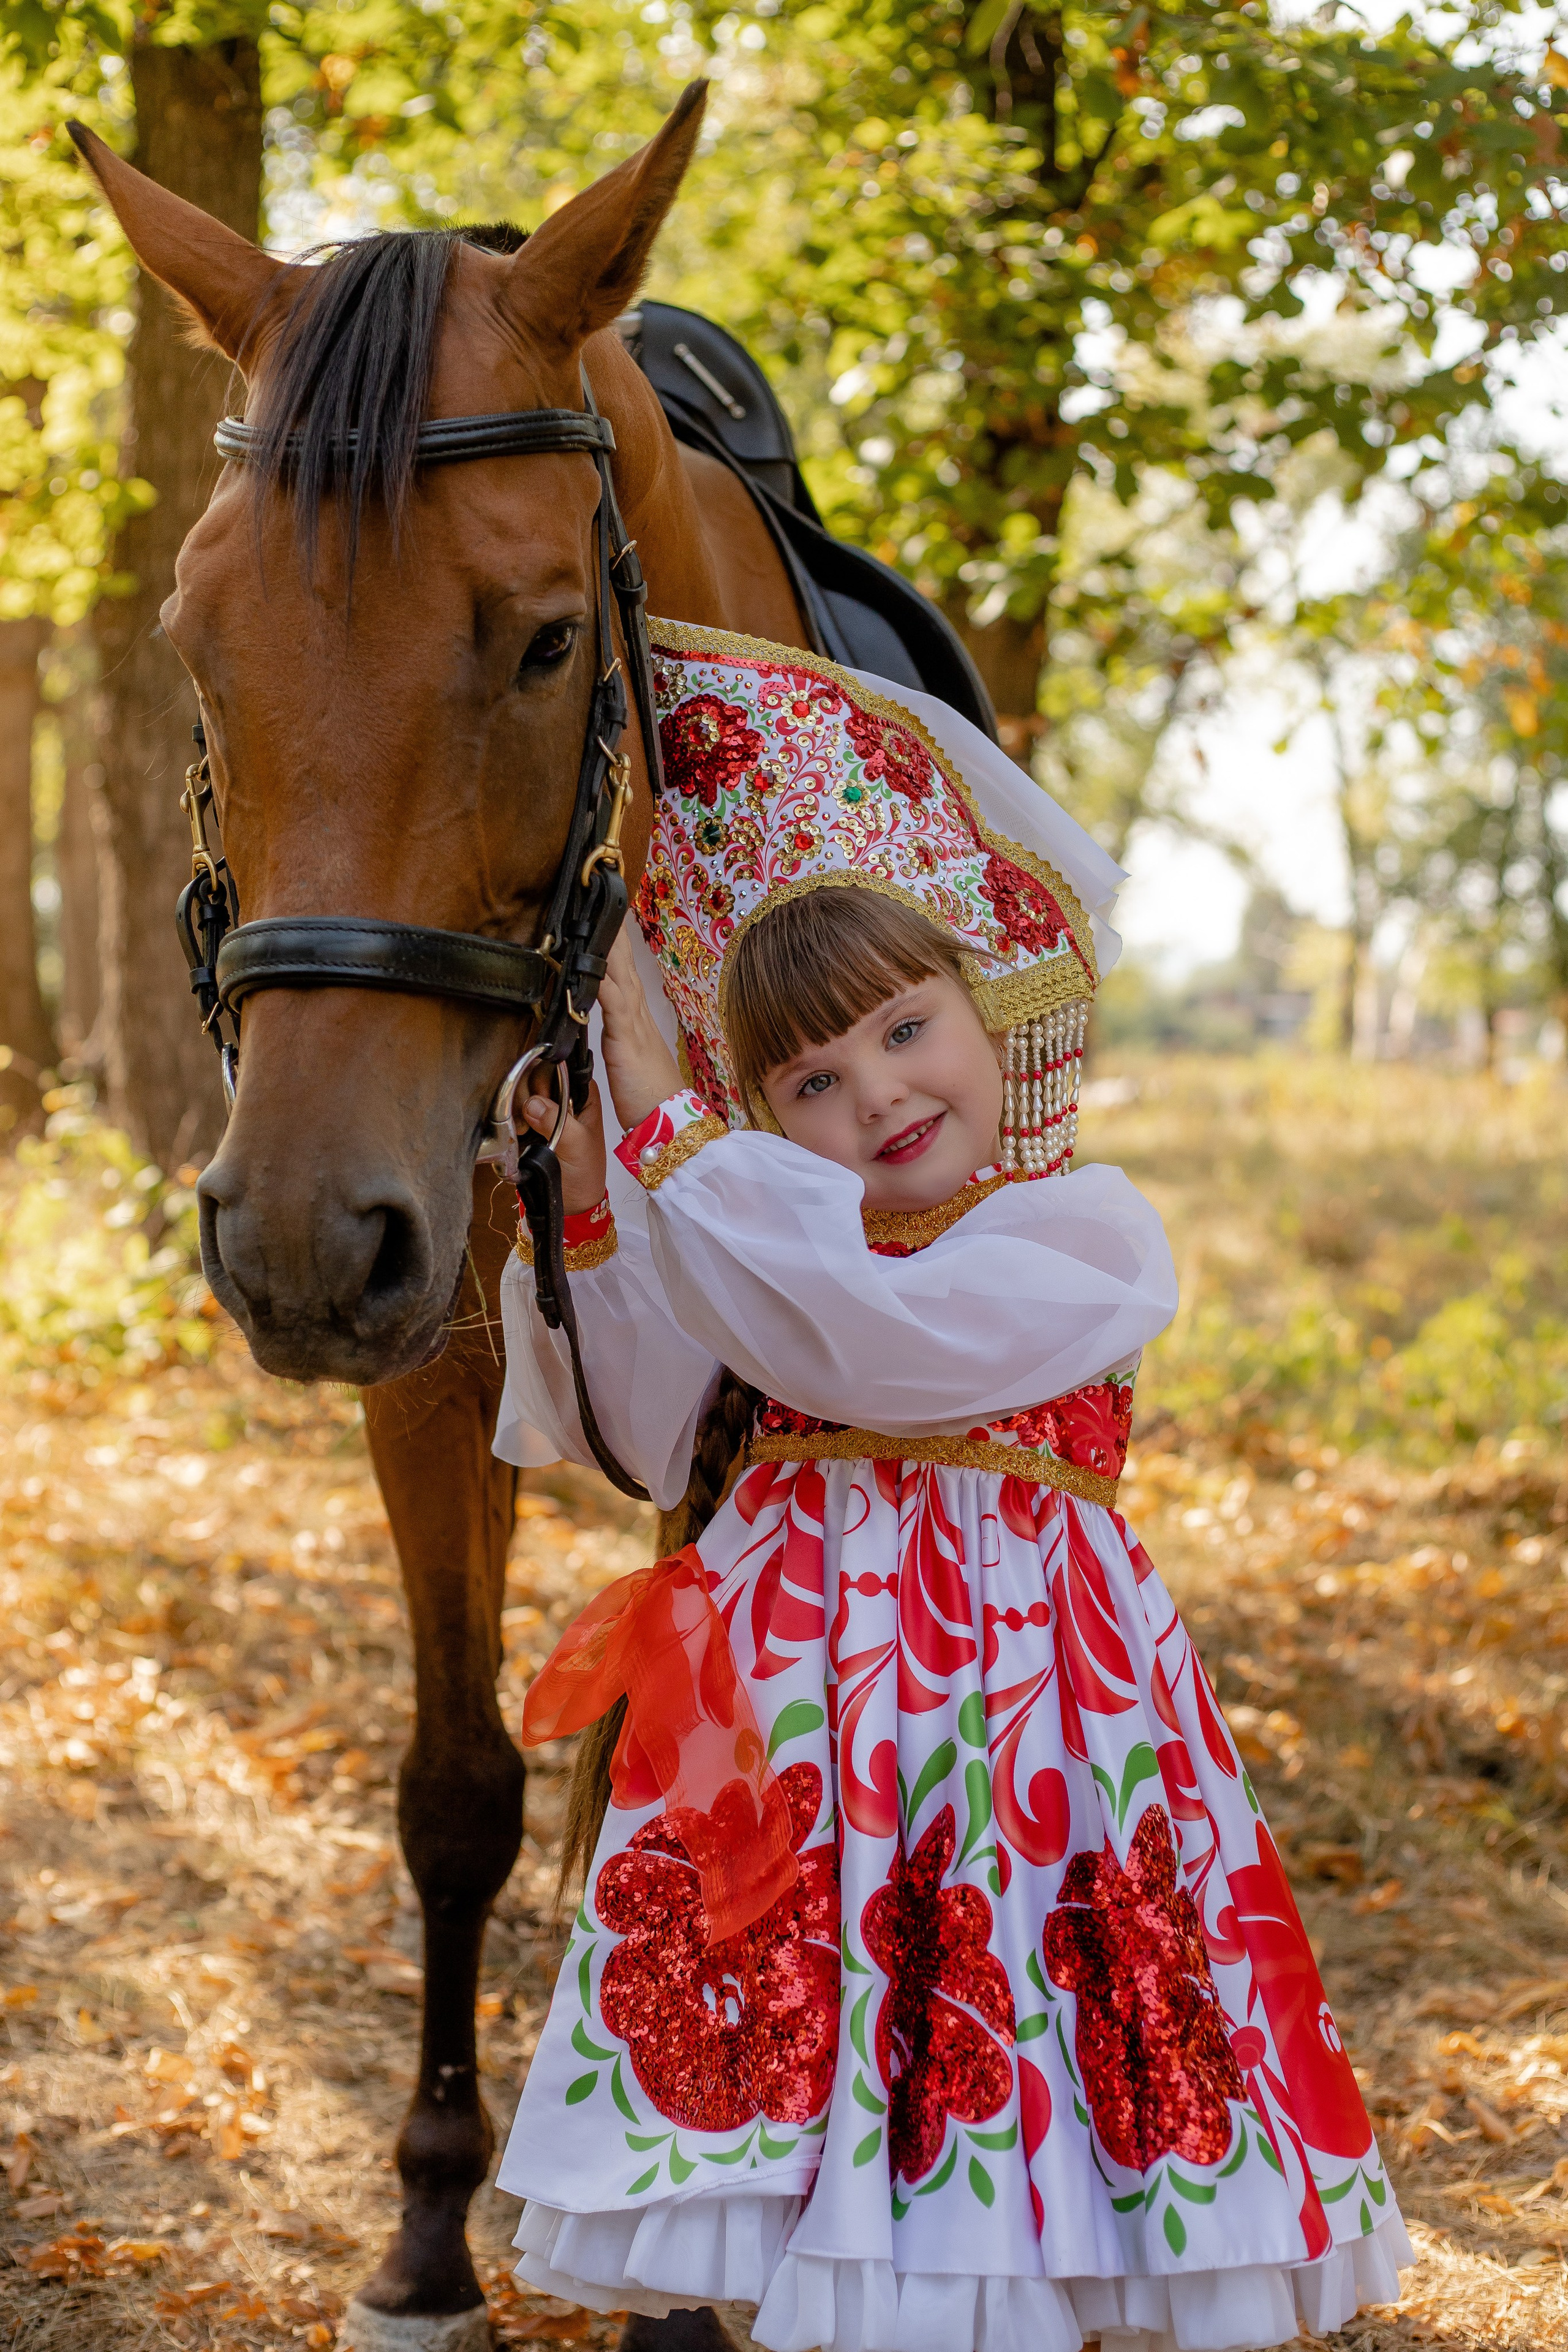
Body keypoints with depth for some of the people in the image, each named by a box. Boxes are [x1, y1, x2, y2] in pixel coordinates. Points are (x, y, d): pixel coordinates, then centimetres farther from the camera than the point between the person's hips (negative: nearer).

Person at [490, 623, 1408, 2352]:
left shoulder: (1086, 1232, -6)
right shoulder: (786, 1244, 12)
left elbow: (868, 1336, -21)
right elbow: (670, 1442, 3)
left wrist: (662, 1113, -17)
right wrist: (593, 1211, -7)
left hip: (1018, 1689, -5)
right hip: (805, 1721, 5)